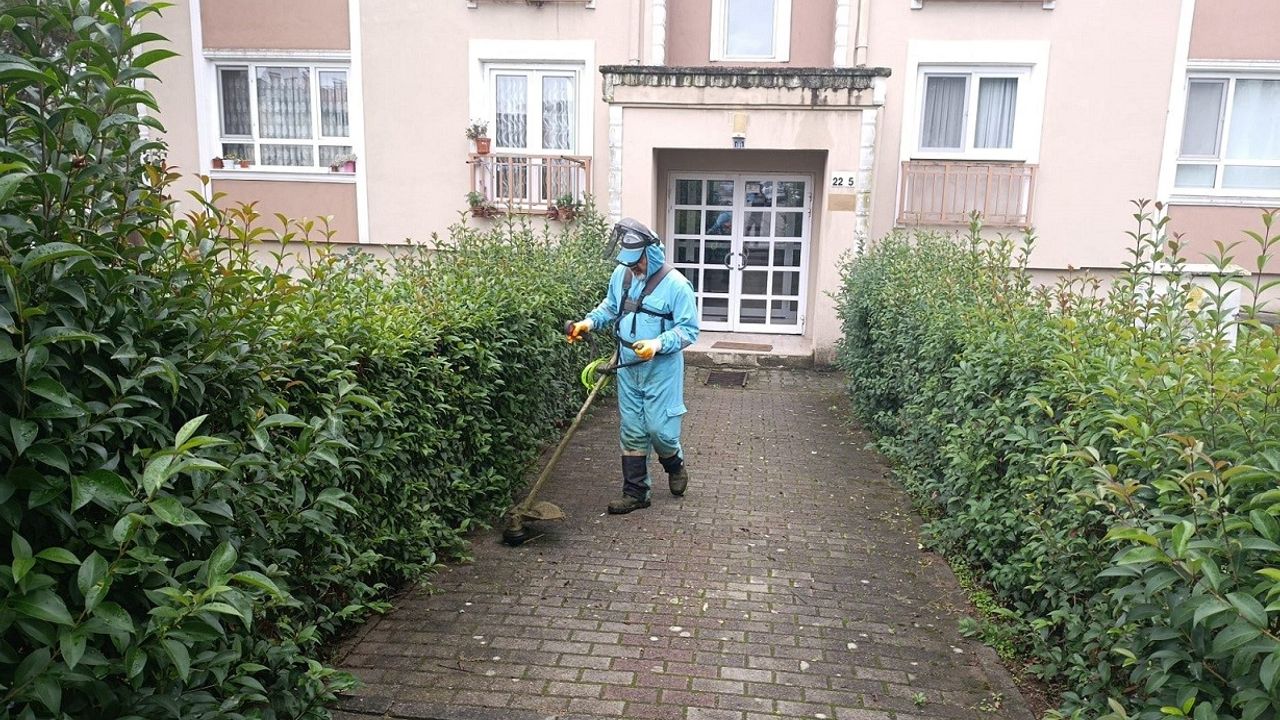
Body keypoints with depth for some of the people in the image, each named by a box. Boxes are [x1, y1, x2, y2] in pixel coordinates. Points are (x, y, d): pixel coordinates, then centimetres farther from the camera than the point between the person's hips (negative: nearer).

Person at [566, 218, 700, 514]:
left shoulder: (676, 284, -16)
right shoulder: (621, 274, 1)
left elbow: (689, 330, -14)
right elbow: (610, 307, 18)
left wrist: (657, 344, -28)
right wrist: (589, 322, 1)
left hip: (661, 369, -5)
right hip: (628, 368, 5)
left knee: (658, 428, -1)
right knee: (632, 432, 9)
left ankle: (675, 465, 33)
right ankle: (635, 493, 20)